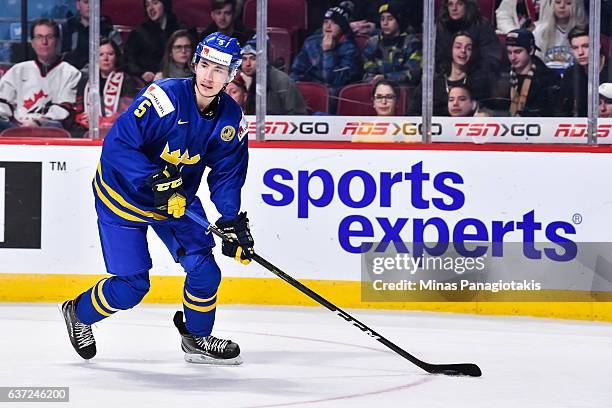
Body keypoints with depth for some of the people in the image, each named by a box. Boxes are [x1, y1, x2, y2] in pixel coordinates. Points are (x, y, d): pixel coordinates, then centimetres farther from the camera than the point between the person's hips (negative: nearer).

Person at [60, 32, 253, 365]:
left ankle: (196, 338, 21)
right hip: (123, 193, -6)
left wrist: (232, 222, -12)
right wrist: (156, 179, -39)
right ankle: (79, 313, 24)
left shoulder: (231, 119, -9)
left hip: (178, 197, 6)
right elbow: (117, 145, -32)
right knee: (132, 286, -5)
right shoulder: (165, 97, -30)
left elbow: (227, 174, -1)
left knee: (204, 269, -4)